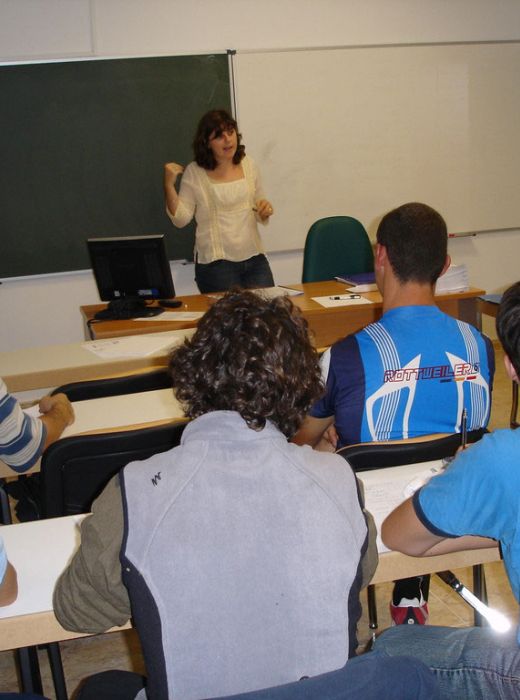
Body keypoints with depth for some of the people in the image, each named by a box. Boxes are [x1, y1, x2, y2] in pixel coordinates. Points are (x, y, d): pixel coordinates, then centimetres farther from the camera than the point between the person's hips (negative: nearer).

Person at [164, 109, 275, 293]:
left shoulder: (248, 165, 8)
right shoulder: (194, 172, -3)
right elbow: (181, 219, -4)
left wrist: (265, 210, -4)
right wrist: (169, 185, -15)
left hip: (254, 257, 4)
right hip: (216, 263, -3)